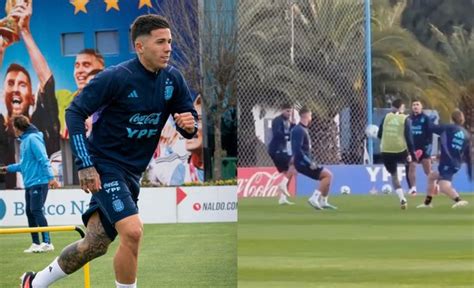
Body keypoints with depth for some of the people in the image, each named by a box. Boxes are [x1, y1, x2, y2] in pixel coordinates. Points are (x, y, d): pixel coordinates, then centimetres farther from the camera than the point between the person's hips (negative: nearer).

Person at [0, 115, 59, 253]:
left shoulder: (33, 138, -11)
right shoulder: (24, 141, 16)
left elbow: (43, 159, -19)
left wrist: (50, 177, -26)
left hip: (39, 182, -9)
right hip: (29, 183, 9)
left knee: (36, 210, -13)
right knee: (30, 212, 8)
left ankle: (47, 243, -13)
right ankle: (35, 244, 12)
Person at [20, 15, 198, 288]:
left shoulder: (173, 79, -1)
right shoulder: (116, 77, -18)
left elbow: (190, 120, 7)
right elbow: (75, 112, -13)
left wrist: (189, 124, -19)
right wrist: (85, 164, -19)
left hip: (131, 173, 7)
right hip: (104, 166, -7)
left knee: (95, 245, 11)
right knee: (132, 231, -23)